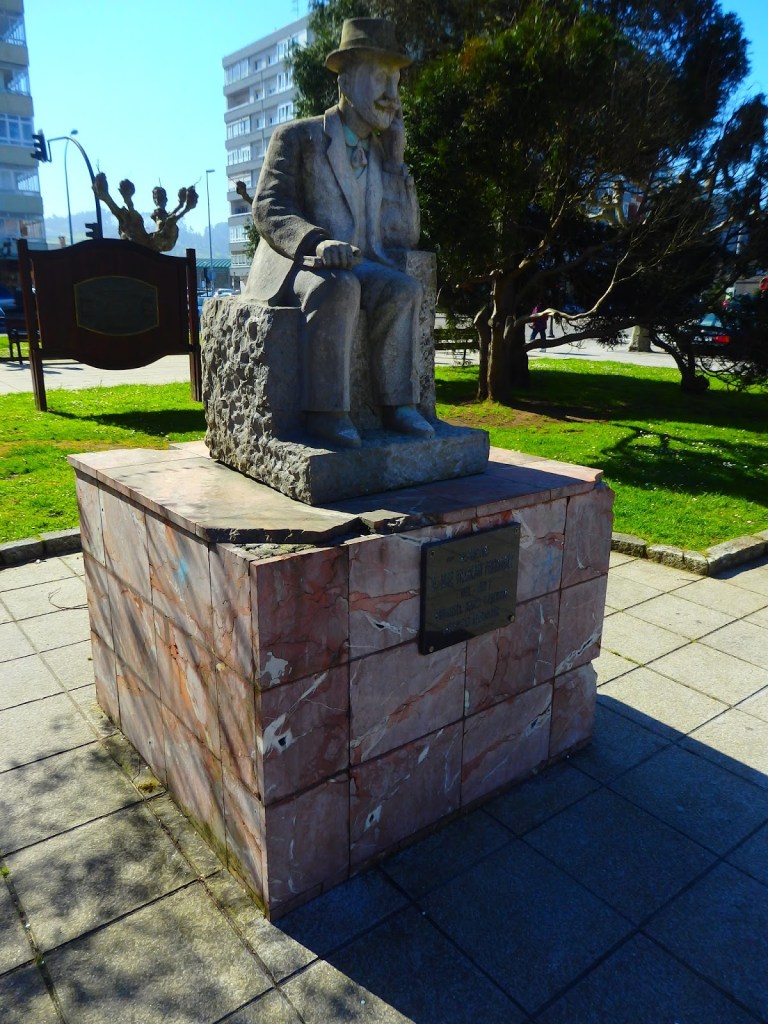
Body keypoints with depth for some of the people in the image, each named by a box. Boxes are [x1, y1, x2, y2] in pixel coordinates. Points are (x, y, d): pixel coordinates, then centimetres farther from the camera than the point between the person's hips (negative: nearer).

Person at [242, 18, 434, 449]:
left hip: (356, 267, 5)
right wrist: (317, 241, -29)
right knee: (338, 289, -37)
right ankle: (325, 409, -33)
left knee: (403, 288, -25)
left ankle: (397, 403, -25)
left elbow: (405, 235, 11)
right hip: (296, 265, -5)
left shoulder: (381, 152, 19)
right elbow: (268, 210, -9)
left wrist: (396, 158, 7)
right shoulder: (297, 136, 5)